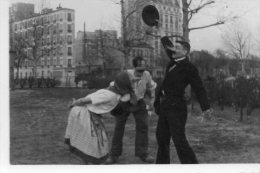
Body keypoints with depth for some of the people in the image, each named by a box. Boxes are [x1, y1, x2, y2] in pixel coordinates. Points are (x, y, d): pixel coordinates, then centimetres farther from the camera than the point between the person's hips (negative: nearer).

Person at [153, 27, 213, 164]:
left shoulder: (189, 68, -11)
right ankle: (162, 163, 28)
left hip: (176, 108, -8)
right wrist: (159, 27, 35)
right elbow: (167, 43, 24)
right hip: (164, 106, 8)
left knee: (179, 141, -12)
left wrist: (206, 108, -19)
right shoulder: (174, 61, 10)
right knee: (162, 138, 15)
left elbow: (199, 88, -12)